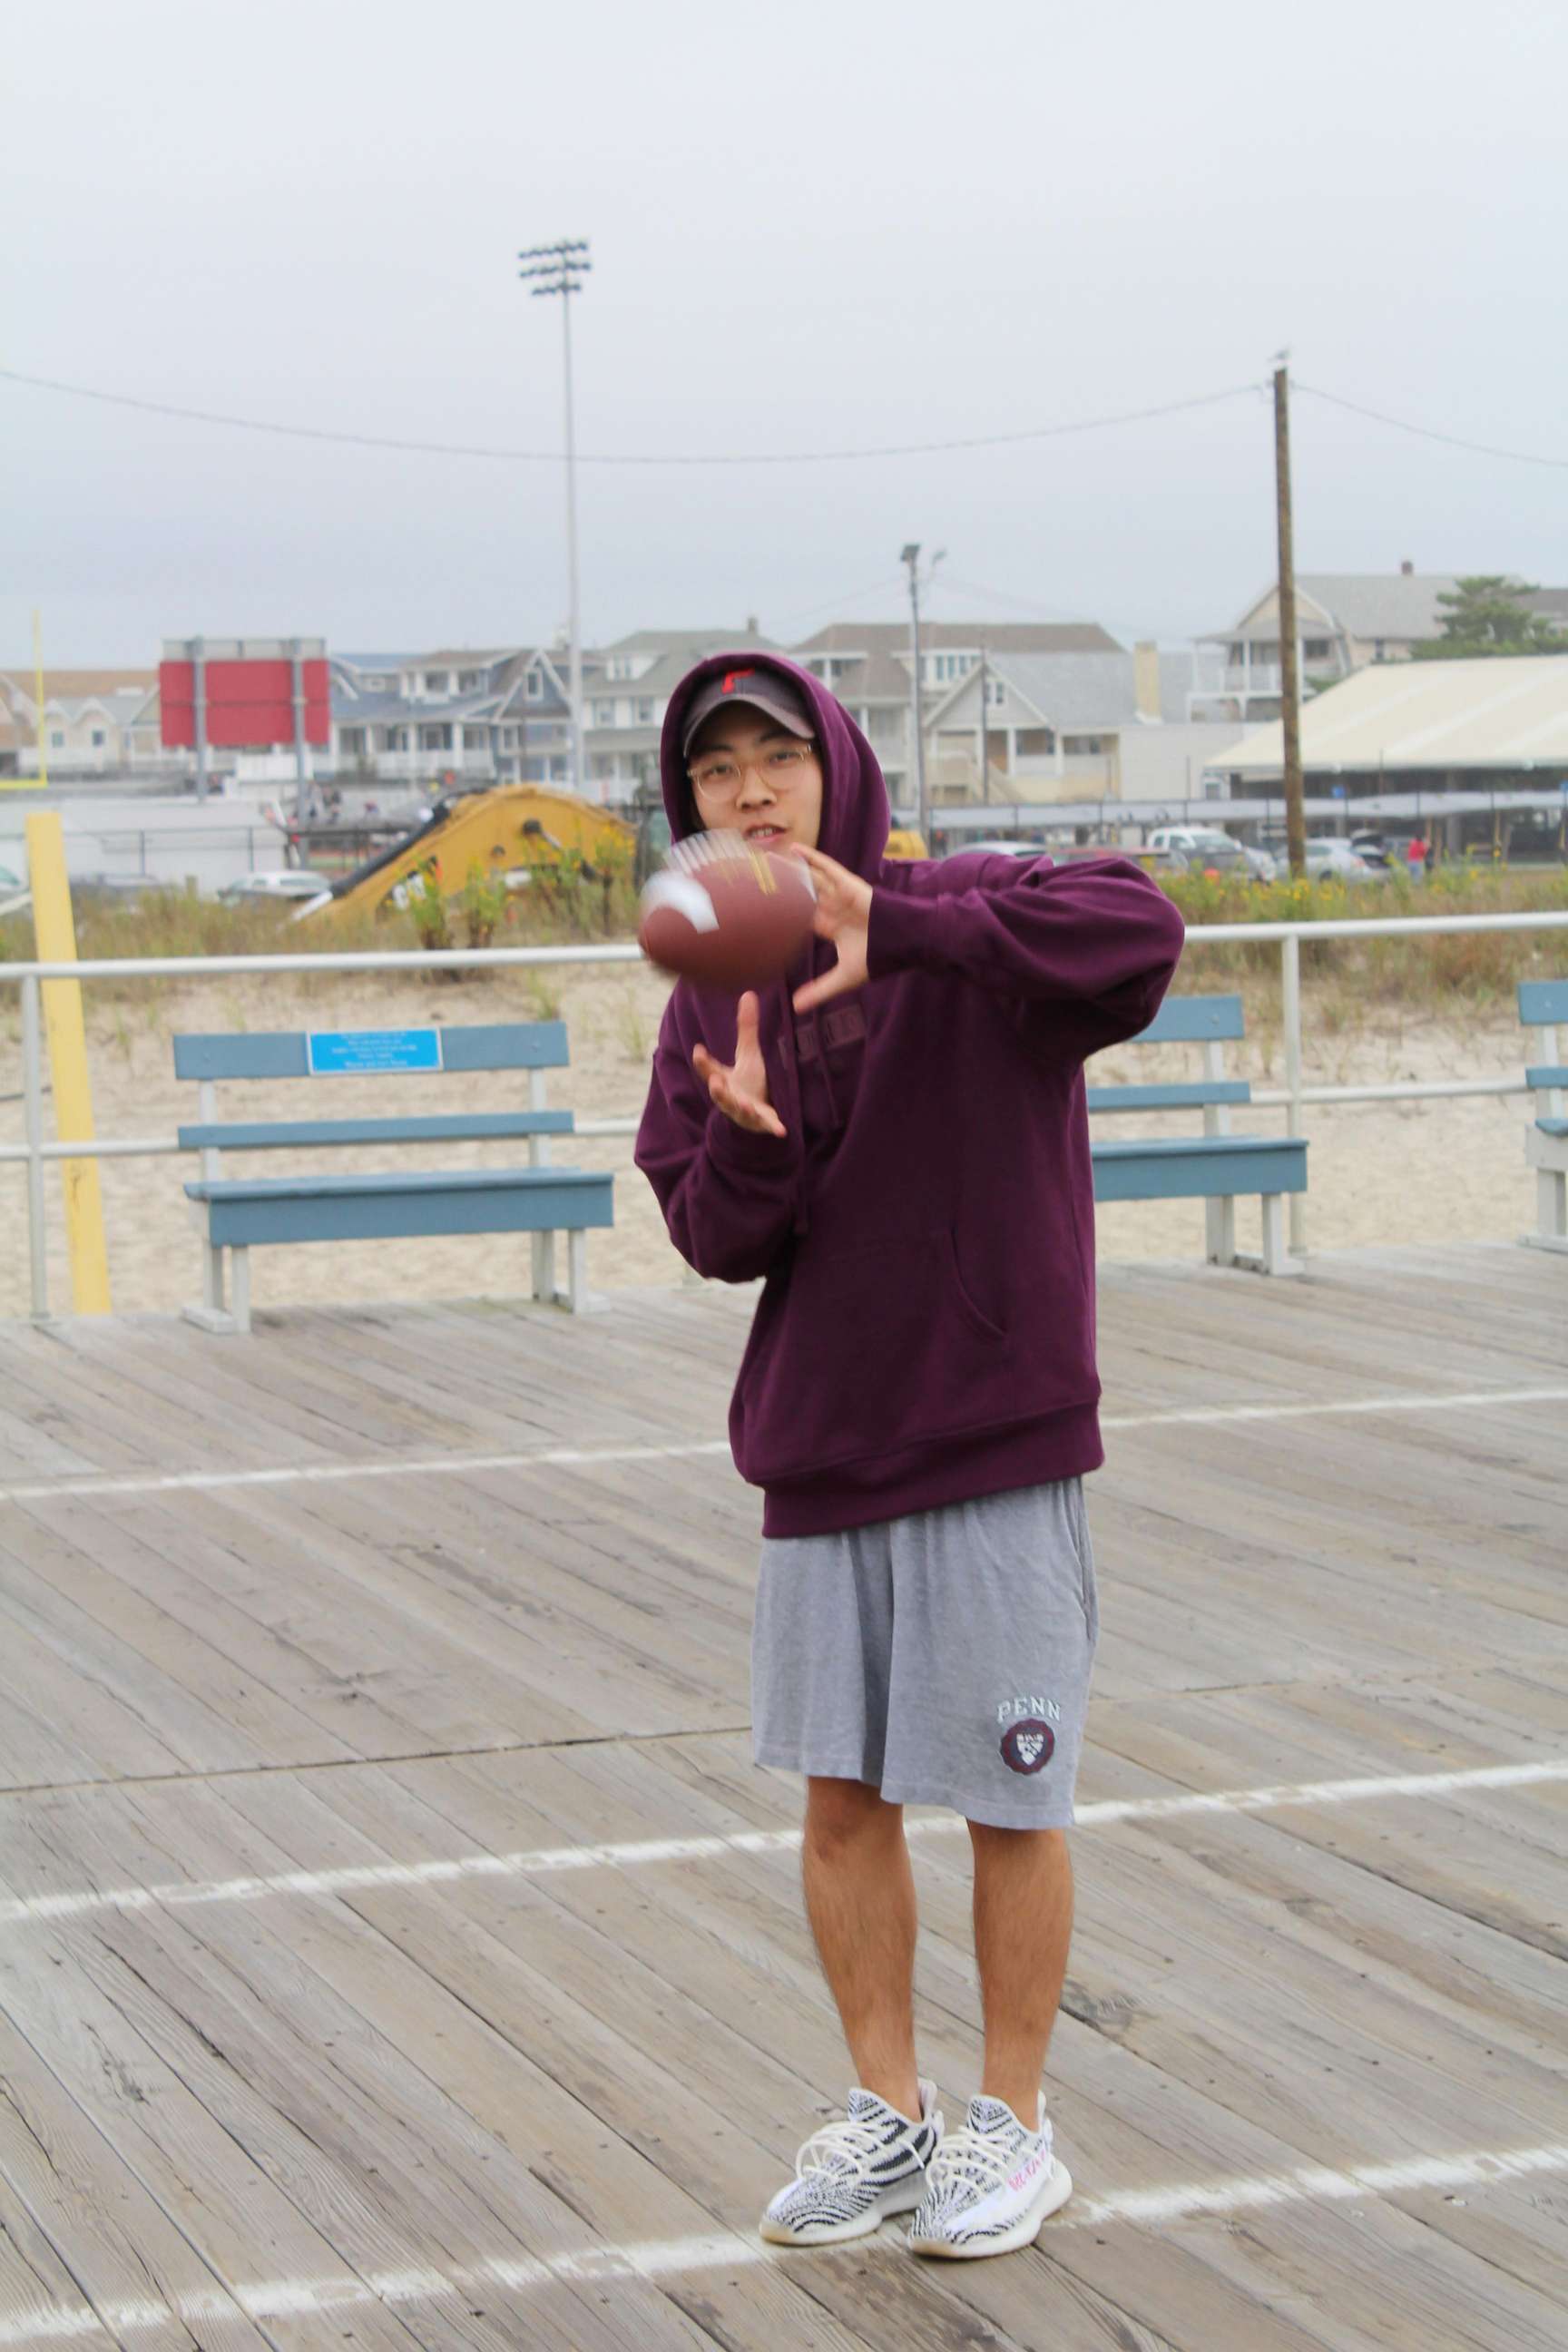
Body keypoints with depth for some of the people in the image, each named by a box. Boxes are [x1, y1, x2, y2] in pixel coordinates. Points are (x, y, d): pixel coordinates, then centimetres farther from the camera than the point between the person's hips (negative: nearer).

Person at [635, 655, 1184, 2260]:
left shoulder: (965, 924, -10)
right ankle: (886, 2114, 25)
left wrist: (899, 928, -38)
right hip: (818, 1453, 5)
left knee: (1008, 1800, 4)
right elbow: (715, 1239, 5)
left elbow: (1140, 931, -29)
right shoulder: (711, 998, 7)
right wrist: (744, 1139, -18)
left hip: (996, 1442, -5)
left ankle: (1010, 2127, 19)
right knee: (840, 1795, 10)